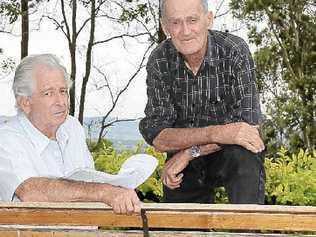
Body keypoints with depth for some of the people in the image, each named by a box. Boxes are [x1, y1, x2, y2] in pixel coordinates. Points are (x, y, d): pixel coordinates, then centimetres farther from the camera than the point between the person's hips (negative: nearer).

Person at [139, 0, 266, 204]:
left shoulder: (235, 51, -19)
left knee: (244, 156, -33)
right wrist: (216, 133, -34)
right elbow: (157, 138, -19)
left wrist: (188, 153, -26)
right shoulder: (159, 61, -12)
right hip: (182, 166, 3)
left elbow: (248, 123, -24)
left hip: (229, 154, -3)